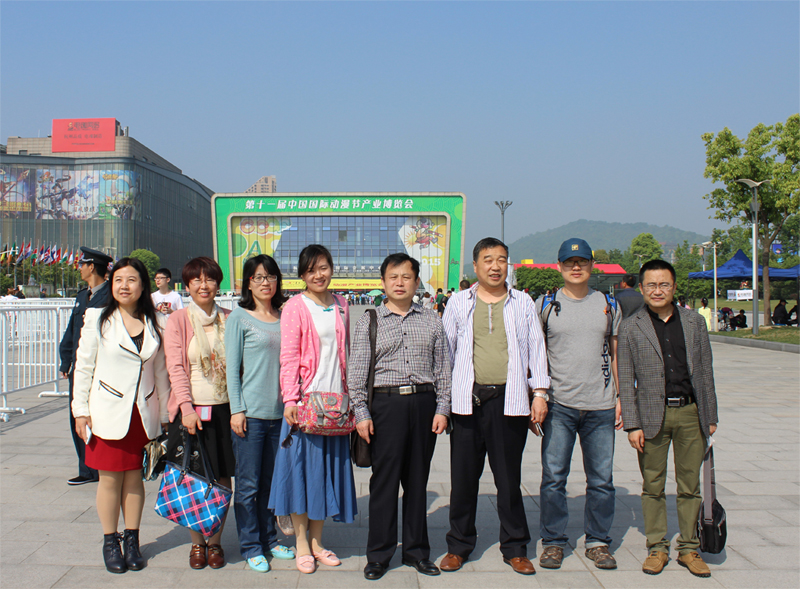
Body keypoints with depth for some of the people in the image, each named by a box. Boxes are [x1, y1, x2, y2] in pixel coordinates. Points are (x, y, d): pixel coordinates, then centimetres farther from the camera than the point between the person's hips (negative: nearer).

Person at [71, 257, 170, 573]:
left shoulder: (154, 323, 5)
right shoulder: (98, 319, -2)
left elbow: (161, 371, 9)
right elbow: (83, 366, -1)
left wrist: (165, 413, 10)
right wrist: (80, 410, -5)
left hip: (144, 414, 2)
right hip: (108, 413, -2)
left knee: (135, 477, 9)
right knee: (110, 479, 4)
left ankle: (132, 540, 21)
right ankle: (110, 542, 18)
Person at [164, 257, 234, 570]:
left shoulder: (228, 319, 7)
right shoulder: (177, 320, 0)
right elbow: (175, 368, -5)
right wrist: (187, 408, -15)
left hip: (224, 408, 2)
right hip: (191, 410, -2)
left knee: (222, 478, 5)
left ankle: (215, 541, 21)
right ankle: (197, 543, 21)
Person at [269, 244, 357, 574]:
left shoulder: (341, 306, 10)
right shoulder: (295, 307, -5)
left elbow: (345, 352, 14)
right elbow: (289, 356, -10)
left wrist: (349, 396, 8)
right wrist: (290, 400, -18)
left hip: (335, 399, 5)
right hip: (305, 399, -5)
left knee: (328, 468, 9)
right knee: (302, 467, 1)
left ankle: (317, 541, 23)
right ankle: (302, 544, 15)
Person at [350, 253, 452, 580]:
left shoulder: (431, 321, 11)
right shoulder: (369, 321, 5)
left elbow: (442, 369, 11)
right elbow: (356, 372, 2)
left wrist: (442, 408, 3)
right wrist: (361, 413, -5)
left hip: (423, 402, 2)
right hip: (386, 403, -2)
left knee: (418, 479, 9)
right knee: (384, 479, 0)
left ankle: (416, 550, 22)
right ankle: (379, 554, 13)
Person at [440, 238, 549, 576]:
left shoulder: (522, 303, 9)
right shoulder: (459, 302, 8)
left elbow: (536, 348, 11)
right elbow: (444, 348, 11)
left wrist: (539, 392, 3)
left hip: (509, 401, 0)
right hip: (468, 399, 0)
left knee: (509, 478, 6)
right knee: (463, 477, 5)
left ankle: (515, 548, 20)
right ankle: (459, 546, 21)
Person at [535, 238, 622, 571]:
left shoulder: (608, 305, 11)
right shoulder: (545, 305, 4)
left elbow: (616, 354, 14)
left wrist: (622, 397, 7)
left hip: (601, 407, 2)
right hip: (558, 406, -2)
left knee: (601, 480, 6)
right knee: (553, 477, 1)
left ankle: (598, 541, 20)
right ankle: (553, 541, 15)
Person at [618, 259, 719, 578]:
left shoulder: (694, 322, 8)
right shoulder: (630, 328, 0)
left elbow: (705, 372, 11)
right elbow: (626, 381, -1)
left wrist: (710, 417, 8)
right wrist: (632, 425, -6)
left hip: (690, 413, 2)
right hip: (652, 415, -2)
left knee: (690, 485, 8)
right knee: (653, 486, 6)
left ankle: (689, 549, 20)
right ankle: (657, 548, 18)